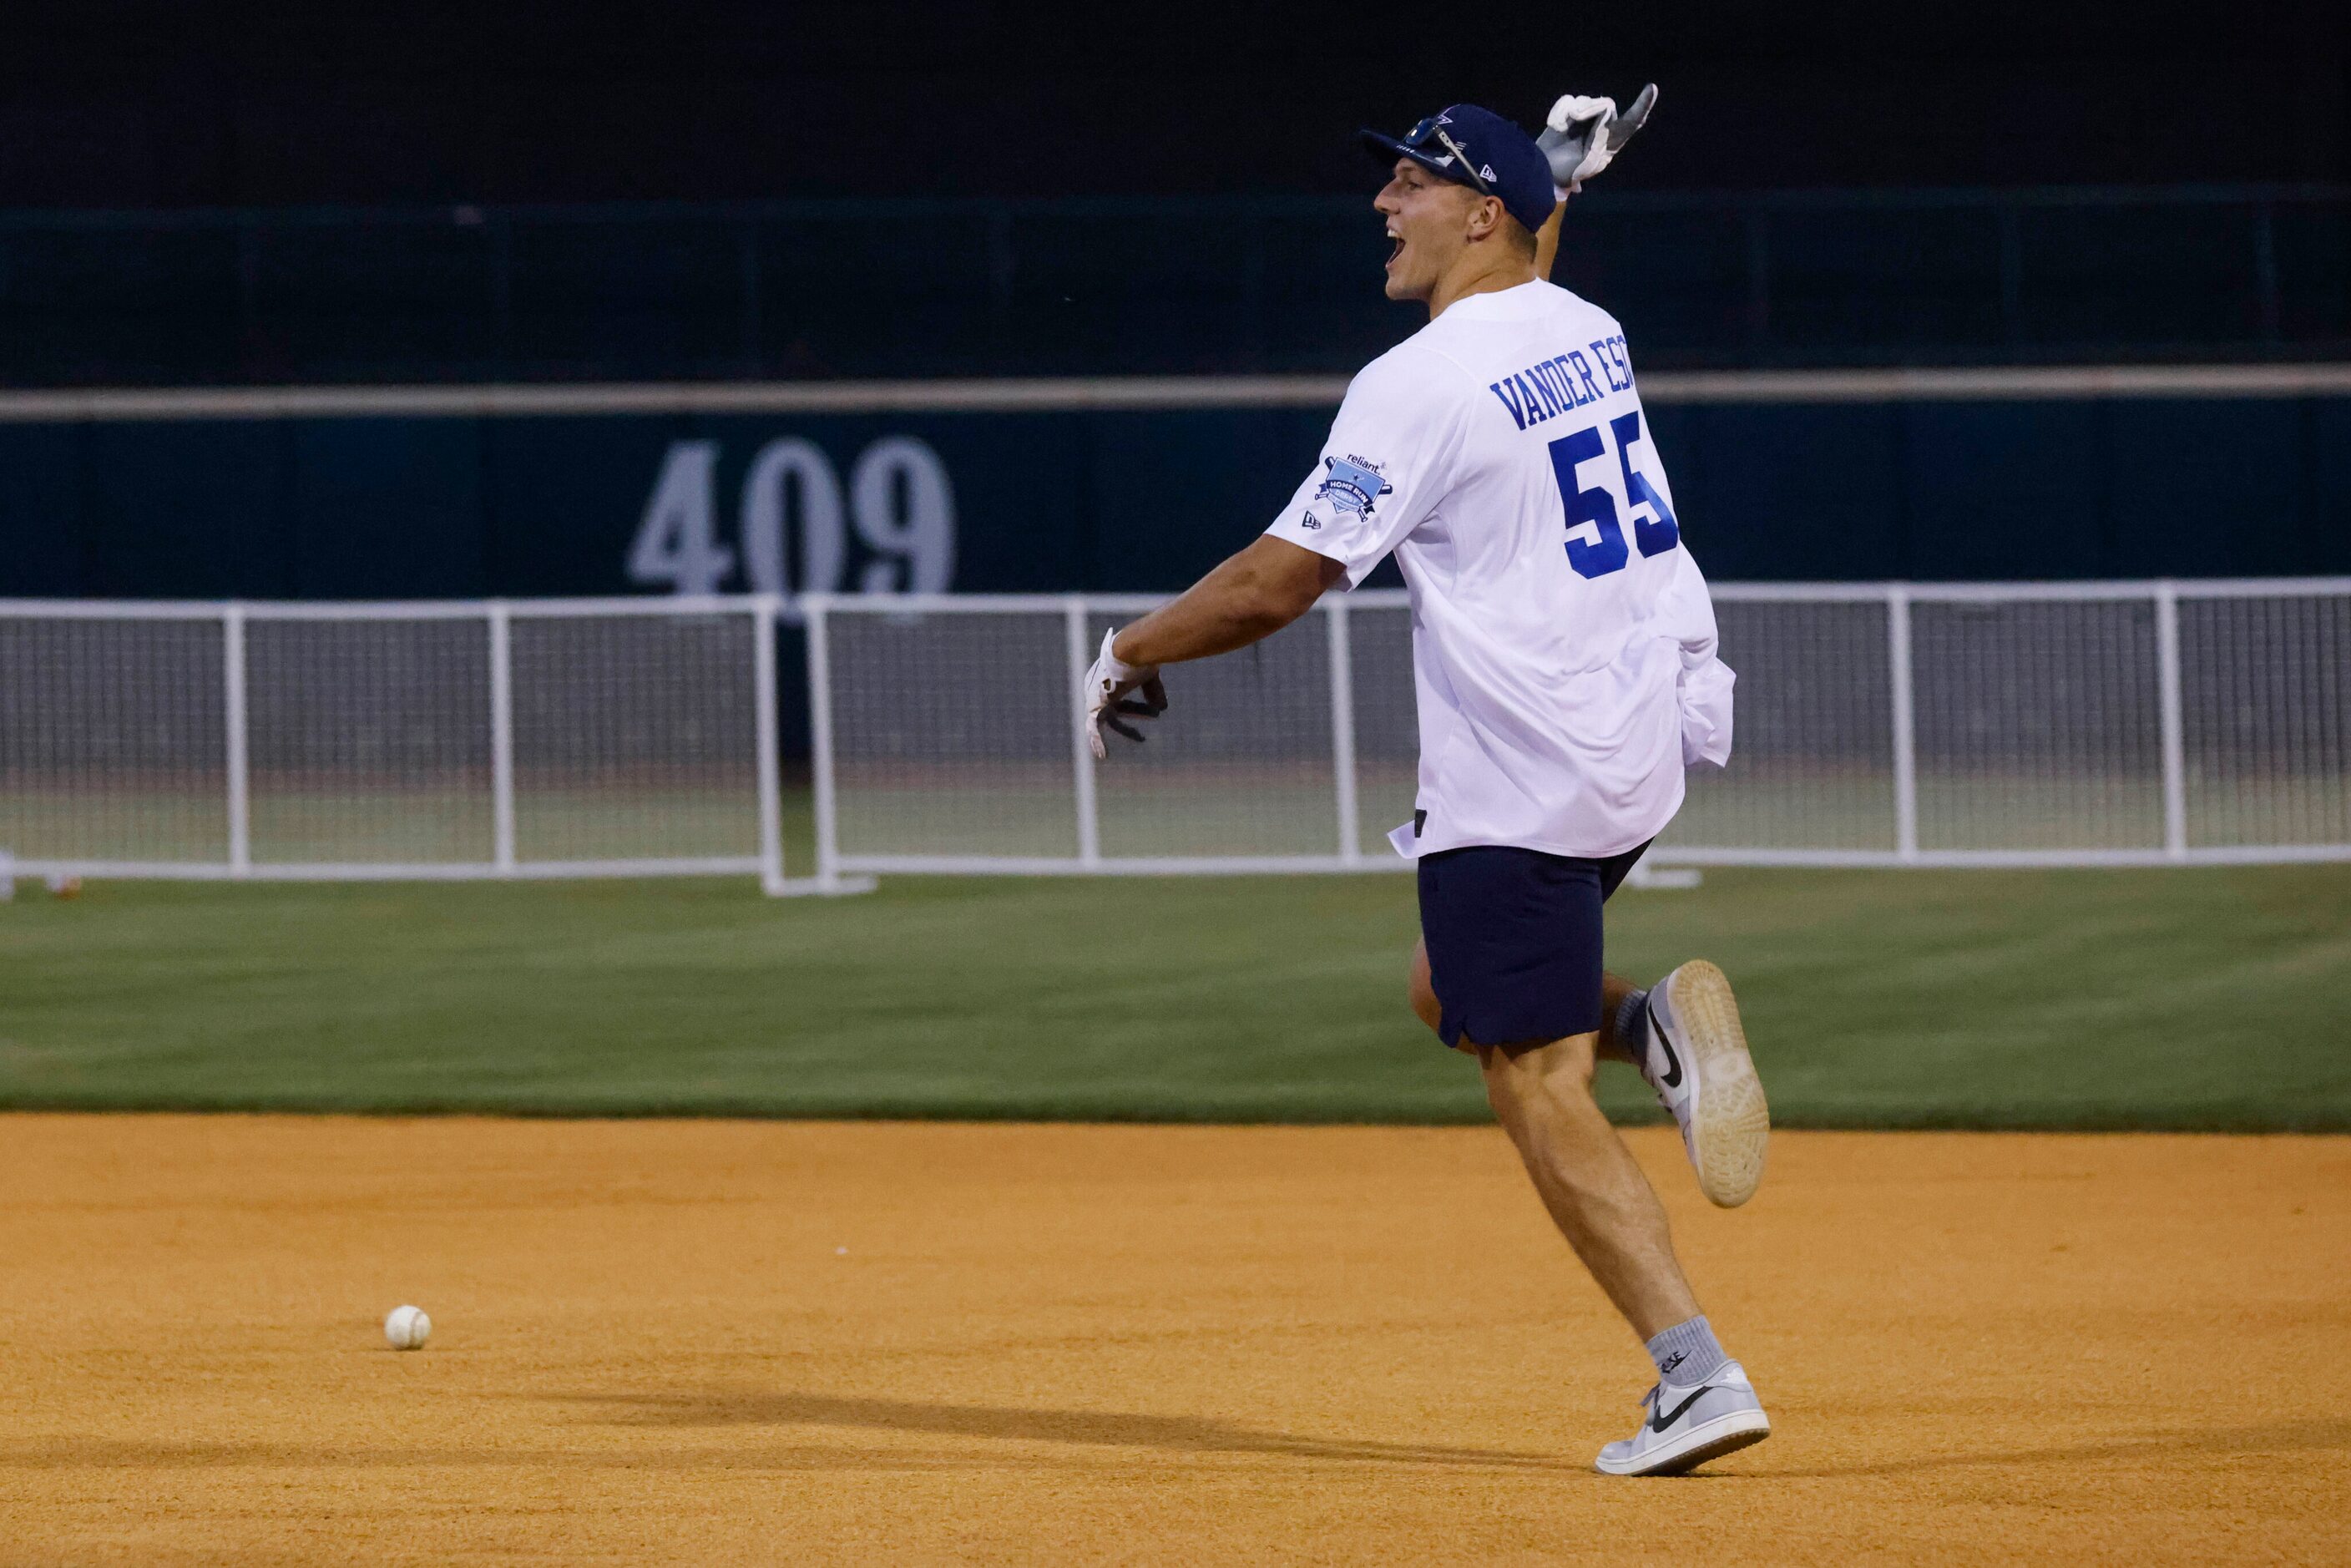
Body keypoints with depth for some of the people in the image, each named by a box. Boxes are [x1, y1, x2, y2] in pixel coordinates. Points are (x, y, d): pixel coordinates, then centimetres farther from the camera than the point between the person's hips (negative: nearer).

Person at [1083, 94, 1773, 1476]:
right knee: (1450, 991, 26)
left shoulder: (1423, 383, -14)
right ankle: (1654, 1026, -2)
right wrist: (1555, 182, 31)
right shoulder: (1588, 330, 10)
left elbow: (1277, 583, -14)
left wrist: (1133, 653, -1)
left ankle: (1697, 1373, -14)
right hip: (1651, 741, 9)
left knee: (1538, 1088, -5)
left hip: (1523, 779, -9)